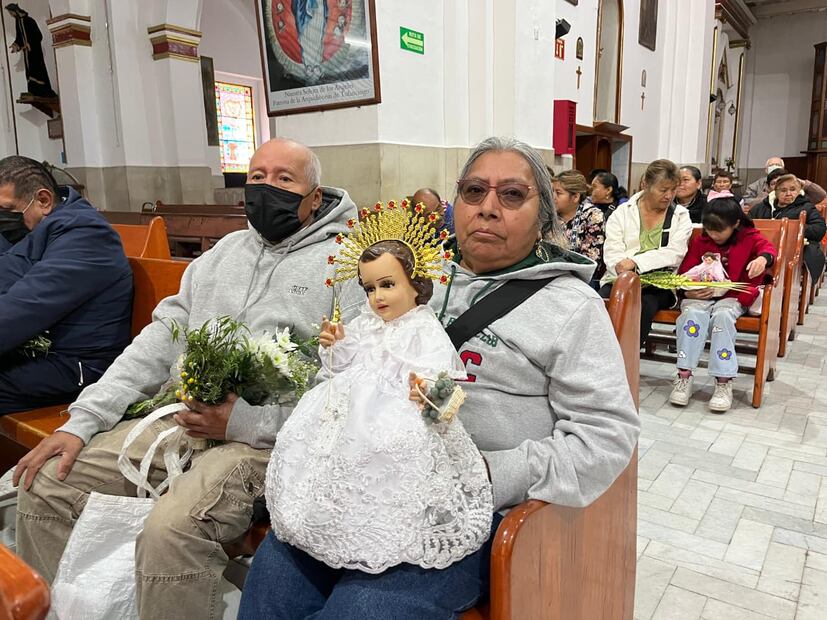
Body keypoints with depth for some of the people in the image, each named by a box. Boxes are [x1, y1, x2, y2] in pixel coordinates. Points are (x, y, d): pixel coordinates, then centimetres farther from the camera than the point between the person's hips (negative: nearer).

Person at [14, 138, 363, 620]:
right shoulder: (227, 250, 17)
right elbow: (163, 336, 13)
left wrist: (246, 421, -18)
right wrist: (82, 422, 5)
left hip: (264, 436, -6)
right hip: (181, 415, 7)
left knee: (171, 528, -30)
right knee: (45, 485, 1)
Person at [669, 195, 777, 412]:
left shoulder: (749, 237, 7)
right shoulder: (699, 241, 9)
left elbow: (767, 248, -13)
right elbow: (684, 273, 7)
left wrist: (762, 258, -38)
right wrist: (690, 291, -14)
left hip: (732, 297, -1)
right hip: (700, 296, 1)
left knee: (722, 315, -35)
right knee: (692, 313, -33)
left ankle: (724, 382, -32)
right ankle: (684, 376, -31)